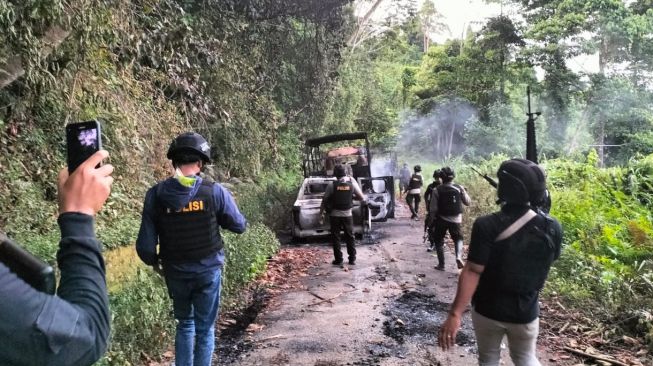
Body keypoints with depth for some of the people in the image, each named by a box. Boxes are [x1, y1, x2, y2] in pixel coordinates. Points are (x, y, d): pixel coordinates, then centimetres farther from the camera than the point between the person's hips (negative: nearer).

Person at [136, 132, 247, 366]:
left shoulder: (156, 194, -10)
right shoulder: (214, 191, -14)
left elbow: (145, 244, -8)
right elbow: (239, 226, -2)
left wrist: (154, 262, 12)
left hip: (175, 272, 2)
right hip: (208, 270, -2)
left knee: (184, 324, 23)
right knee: (205, 329, 12)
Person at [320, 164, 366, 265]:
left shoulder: (332, 186, -11)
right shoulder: (352, 184, -6)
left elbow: (324, 200, -6)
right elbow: (361, 197, -1)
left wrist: (321, 213, 4)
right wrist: (364, 199, 22)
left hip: (335, 215, -2)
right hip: (347, 214, 2)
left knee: (335, 237, 8)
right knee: (350, 237, 13)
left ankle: (338, 259, 8)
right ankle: (352, 259, 16)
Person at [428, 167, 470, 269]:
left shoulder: (437, 190, -10)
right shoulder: (459, 188, -5)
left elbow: (433, 208, -9)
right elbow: (468, 202, 4)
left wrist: (432, 221, 4)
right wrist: (464, 192, 20)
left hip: (441, 219, -1)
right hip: (456, 219, 1)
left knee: (439, 241, 14)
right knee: (458, 239, 18)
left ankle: (441, 264, 15)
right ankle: (459, 257, -8)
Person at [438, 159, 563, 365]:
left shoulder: (487, 226, -23)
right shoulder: (552, 228, -11)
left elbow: (472, 272, -26)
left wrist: (455, 314, -25)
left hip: (488, 309, -2)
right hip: (526, 311, 2)